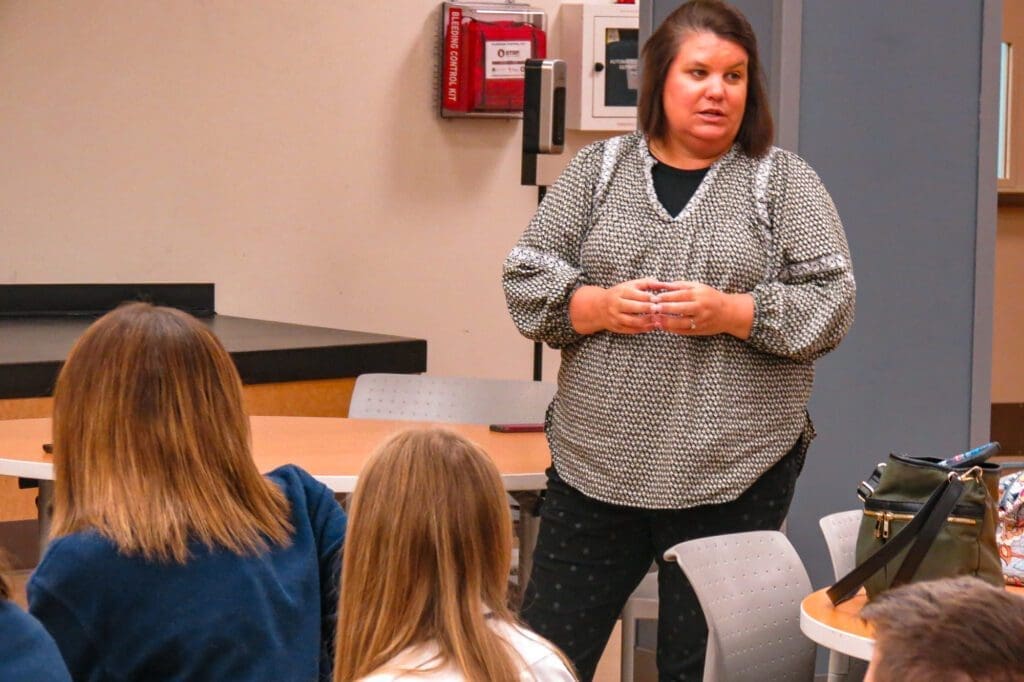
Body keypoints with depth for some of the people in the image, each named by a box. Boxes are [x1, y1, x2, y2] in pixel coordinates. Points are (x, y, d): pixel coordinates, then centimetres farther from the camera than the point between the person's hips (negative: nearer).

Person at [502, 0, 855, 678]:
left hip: (733, 473, -2)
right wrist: (598, 307, -12)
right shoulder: (597, 170, 8)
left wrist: (729, 313, -16)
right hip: (598, 465, 2)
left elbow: (832, 302, -3)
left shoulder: (784, 181, 3)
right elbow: (526, 279, 6)